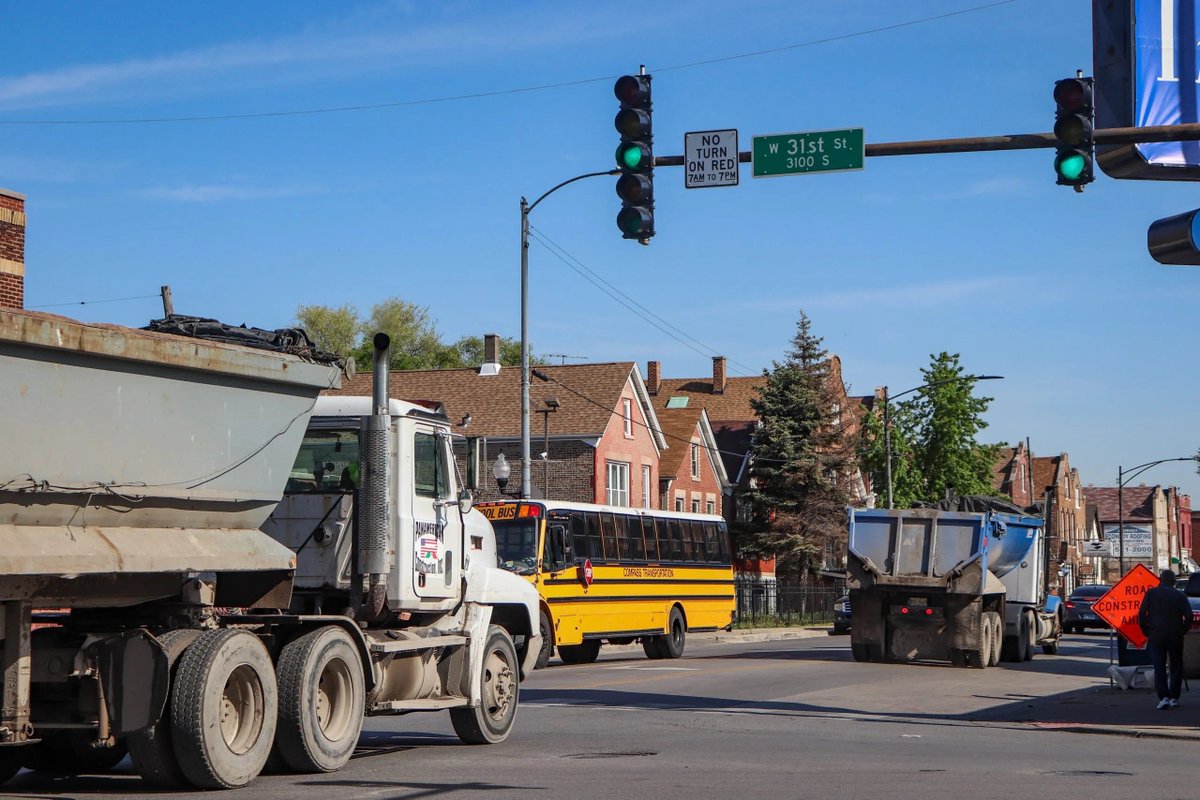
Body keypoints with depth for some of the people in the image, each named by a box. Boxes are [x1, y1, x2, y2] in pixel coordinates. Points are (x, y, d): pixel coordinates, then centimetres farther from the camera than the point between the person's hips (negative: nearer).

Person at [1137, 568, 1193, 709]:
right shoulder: (1180, 596, 2)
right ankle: (1174, 698, 9)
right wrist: (1182, 632, 8)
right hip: (1175, 637, 1)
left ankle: (1163, 697, -14)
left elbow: (1141, 614, -4)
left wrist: (1146, 632, 6)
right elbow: (1188, 617, -3)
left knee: (1159, 667, 0)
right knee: (1176, 667, 11)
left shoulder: (1151, 593, 1)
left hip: (1156, 636, 0)